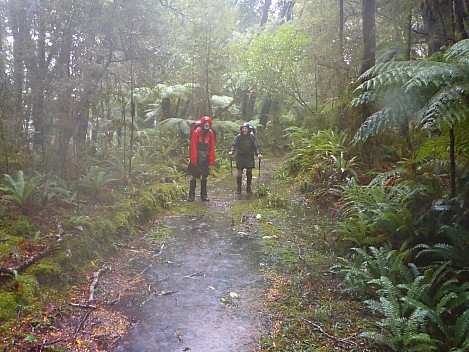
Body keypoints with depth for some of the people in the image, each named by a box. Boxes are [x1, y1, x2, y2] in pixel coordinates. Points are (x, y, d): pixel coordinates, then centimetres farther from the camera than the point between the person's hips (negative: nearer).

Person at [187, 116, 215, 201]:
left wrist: (211, 161, 2)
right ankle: (191, 196, 4)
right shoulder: (196, 132, -5)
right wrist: (194, 159, -12)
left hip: (206, 159, 4)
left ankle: (204, 196, 17)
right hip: (197, 158, -4)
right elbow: (193, 147, -7)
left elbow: (212, 148, 6)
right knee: (194, 177, -1)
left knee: (204, 177, 10)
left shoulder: (211, 134, 6)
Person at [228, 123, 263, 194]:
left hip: (249, 156, 1)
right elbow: (234, 145, -11)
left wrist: (258, 154, -14)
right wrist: (231, 151, -30)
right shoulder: (238, 137, -6)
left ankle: (249, 187, 13)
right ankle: (239, 187, 7)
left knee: (249, 171, -1)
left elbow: (256, 146, 0)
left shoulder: (252, 136, -4)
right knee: (239, 172, -3)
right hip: (240, 156, -1)